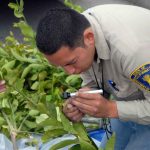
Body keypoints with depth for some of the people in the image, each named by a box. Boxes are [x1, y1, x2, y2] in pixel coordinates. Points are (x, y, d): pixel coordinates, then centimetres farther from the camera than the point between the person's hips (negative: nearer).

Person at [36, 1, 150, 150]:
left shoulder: (131, 48, -42)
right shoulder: (76, 30, -17)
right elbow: (92, 83, -3)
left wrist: (110, 109, -36)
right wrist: (79, 103, -22)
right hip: (128, 99, 6)